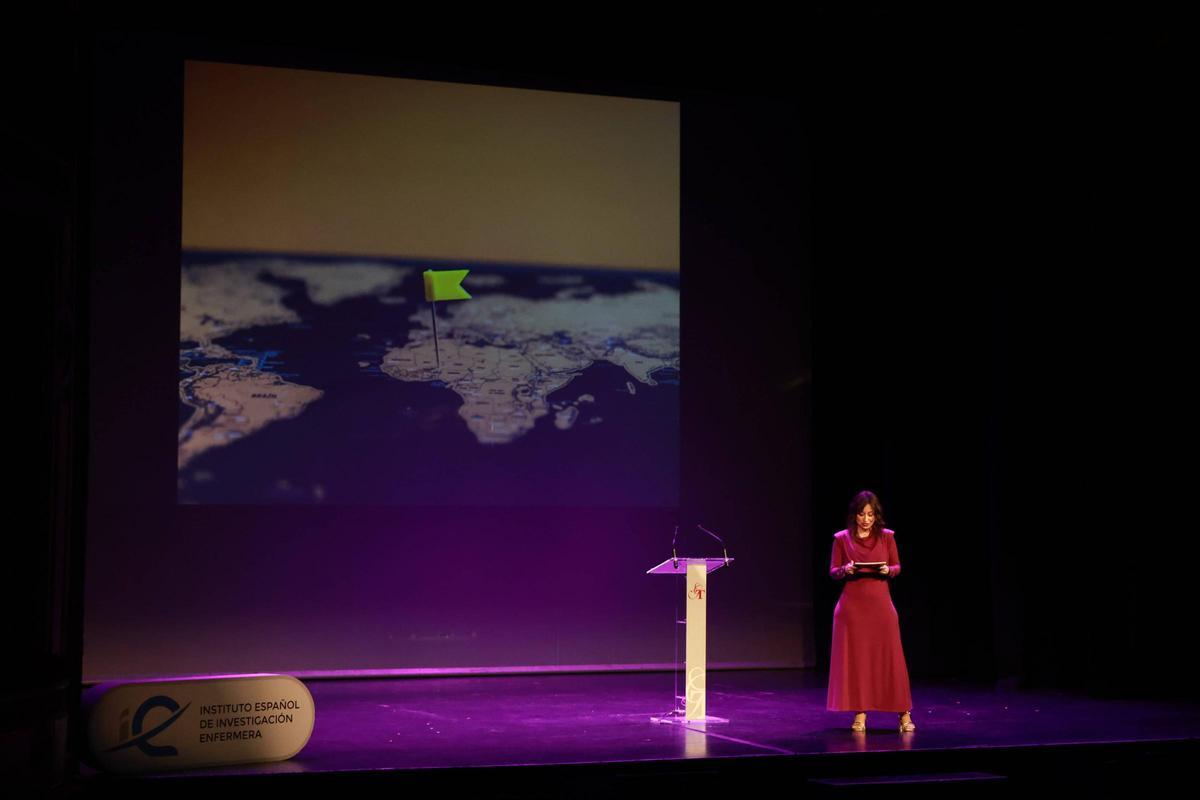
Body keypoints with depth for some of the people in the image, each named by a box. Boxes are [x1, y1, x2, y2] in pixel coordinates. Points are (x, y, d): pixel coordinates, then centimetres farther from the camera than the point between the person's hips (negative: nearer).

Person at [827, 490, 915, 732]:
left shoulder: (886, 537, 3)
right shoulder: (842, 538, 2)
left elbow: (897, 567, 8)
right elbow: (833, 572, 5)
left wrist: (888, 571, -13)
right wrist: (845, 570, -16)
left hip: (880, 603, 0)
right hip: (852, 605, 0)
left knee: (889, 657, 0)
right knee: (855, 658, 1)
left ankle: (904, 714, 7)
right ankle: (860, 714, 9)